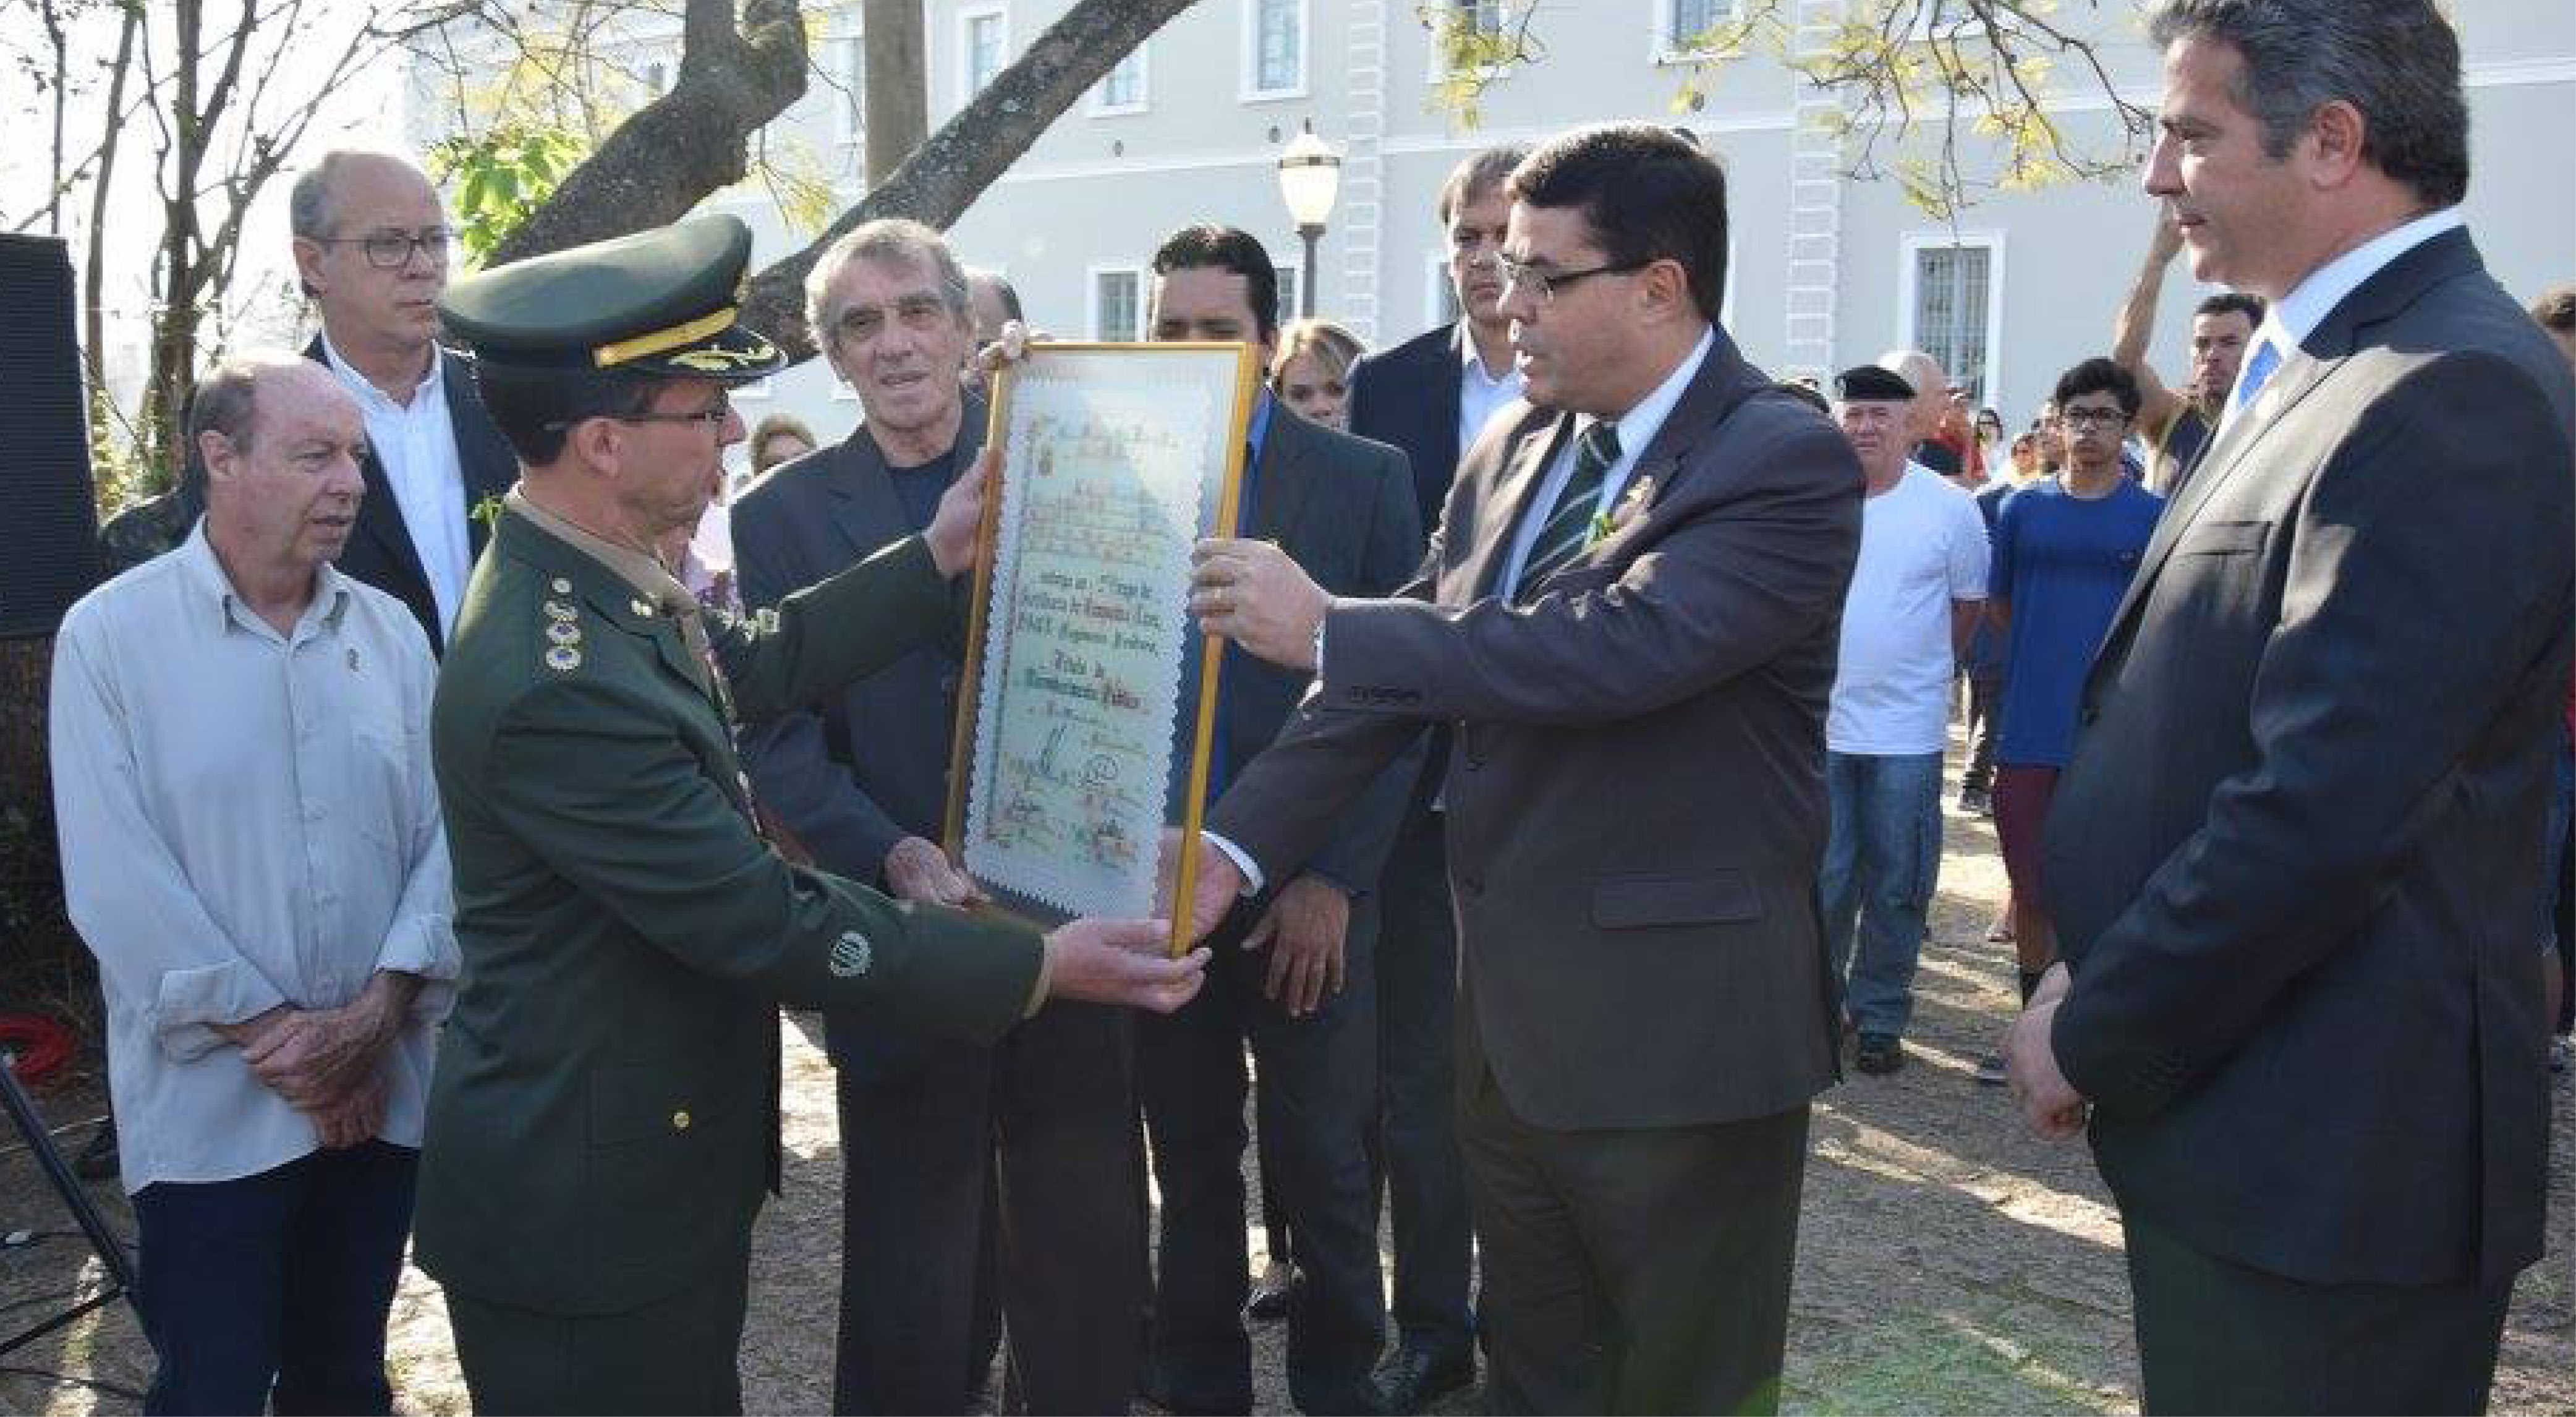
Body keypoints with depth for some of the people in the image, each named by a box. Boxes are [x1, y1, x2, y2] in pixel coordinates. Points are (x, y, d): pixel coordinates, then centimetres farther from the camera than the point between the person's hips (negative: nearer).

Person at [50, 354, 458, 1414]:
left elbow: (445, 831, 1)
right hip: (212, 1107, -3)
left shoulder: (391, 632, 5)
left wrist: (379, 1010, -11)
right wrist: (273, 1033, -12)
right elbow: (117, 879, -12)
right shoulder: (111, 636, -7)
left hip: (381, 1092, 4)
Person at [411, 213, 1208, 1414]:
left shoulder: (589, 579, -1)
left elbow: (753, 662, 15)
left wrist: (939, 556, 12)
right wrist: (1038, 968, -20)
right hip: (583, 1216, -9)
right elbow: (766, 920, -26)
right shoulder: (555, 683, -30)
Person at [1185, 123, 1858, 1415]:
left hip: (1676, 1025, -7)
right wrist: (1234, 844, -5)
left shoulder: (1787, 462, -15)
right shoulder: (1511, 448, 8)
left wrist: (1325, 628, -24)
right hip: (1506, 1009, 7)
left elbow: (1616, 645, -29)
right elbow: (1401, 668, 6)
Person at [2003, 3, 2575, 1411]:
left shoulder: (2452, 394, -20)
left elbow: (2326, 809, -25)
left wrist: (2093, 1039, -14)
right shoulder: (2323, 369, 12)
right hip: (2258, 1132, 9)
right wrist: (2099, 993, 8)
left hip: (2323, 1169, -9)